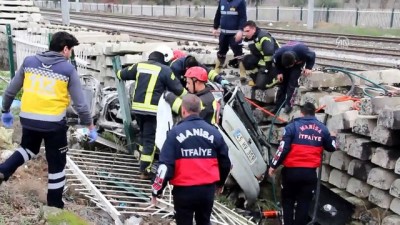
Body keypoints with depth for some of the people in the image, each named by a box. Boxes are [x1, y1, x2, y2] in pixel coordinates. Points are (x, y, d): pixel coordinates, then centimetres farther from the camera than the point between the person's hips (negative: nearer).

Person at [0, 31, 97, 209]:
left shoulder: (29, 61, 5)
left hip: (28, 119, 4)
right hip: (54, 123, -4)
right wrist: (90, 126, 6)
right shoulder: (68, 69, -5)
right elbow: (80, 104, -4)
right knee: (57, 164, 13)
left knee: (28, 149, 32)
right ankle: (55, 206, 21)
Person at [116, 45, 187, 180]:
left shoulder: (139, 66, 9)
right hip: (153, 110, -5)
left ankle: (144, 163, 33)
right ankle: (145, 171, 2)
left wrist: (120, 73, 44)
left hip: (137, 108, 6)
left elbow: (121, 74, 20)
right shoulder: (165, 70, -5)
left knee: (144, 135, 23)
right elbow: (178, 89, -2)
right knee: (150, 140, 2)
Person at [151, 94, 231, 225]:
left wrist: (157, 190, -3)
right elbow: (225, 162, 9)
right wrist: (220, 183, 26)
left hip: (184, 190, -3)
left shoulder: (176, 132, -9)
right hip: (208, 189, 3)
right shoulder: (213, 131, 1)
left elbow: (166, 165, -13)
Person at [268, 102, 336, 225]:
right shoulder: (322, 128, 6)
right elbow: (331, 147, 20)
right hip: (310, 172, 2)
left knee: (288, 201, 14)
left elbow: (283, 148, -11)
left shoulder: (293, 126, -5)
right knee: (304, 203, 9)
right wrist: (332, 137, 41)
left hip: (291, 170, -2)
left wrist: (273, 165, -1)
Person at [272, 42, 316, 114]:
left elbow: (312, 56, -19)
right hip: (283, 64, 2)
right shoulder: (278, 54, -37)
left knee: (292, 82, -21)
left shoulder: (302, 51, -43)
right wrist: (279, 72, -17)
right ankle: (277, 107, 5)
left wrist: (308, 68, -26)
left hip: (298, 64, -2)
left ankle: (289, 103, -14)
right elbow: (276, 62, -11)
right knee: (283, 83, -2)